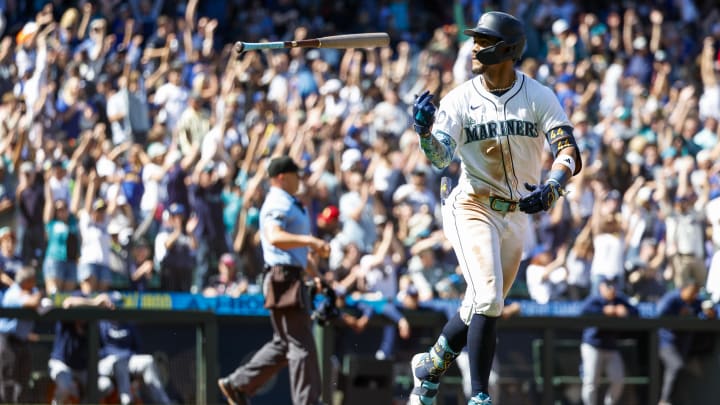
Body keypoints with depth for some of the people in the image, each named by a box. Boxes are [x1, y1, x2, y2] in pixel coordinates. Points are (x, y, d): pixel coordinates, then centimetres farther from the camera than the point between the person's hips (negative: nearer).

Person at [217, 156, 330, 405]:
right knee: (301, 345, -10)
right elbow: (274, 237, -31)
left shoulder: (290, 205, 22)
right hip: (283, 276, -11)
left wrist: (312, 273, 28)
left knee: (284, 344, 15)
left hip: (293, 277, 11)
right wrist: (310, 240, -40)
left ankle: (237, 385, 21)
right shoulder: (277, 205, -12)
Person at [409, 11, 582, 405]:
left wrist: (551, 189, -31)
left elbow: (569, 153, -12)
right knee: (488, 300, -18)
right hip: (471, 207, -3)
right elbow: (441, 157, -15)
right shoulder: (460, 99, -5)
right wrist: (425, 131, -36)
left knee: (483, 306, 12)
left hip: (516, 214, 3)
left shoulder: (539, 97, -4)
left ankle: (431, 365, 35)